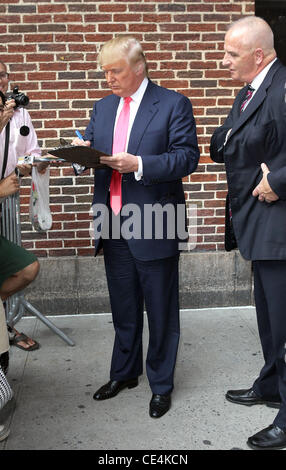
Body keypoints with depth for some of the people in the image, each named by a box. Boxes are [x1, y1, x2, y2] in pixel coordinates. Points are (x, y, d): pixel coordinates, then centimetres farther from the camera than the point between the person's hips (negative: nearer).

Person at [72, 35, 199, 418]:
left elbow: (187, 157, -12)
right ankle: (124, 373, 37)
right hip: (113, 224, 6)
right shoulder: (103, 107, 13)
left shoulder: (173, 104, -4)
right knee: (123, 308, 18)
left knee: (160, 311, 7)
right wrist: (81, 149, -8)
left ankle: (161, 385, 24)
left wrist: (139, 165, -24)